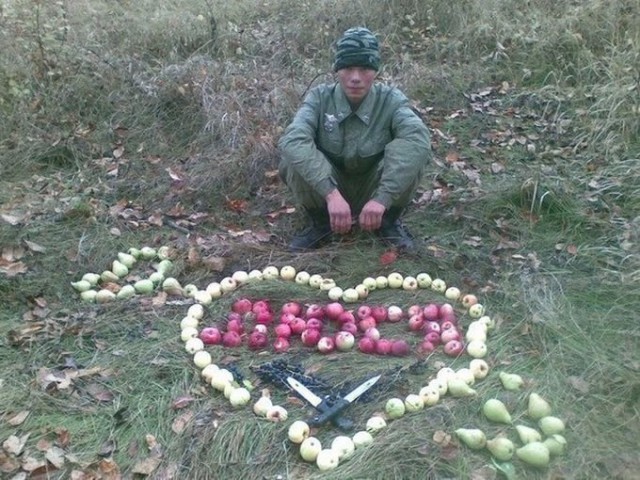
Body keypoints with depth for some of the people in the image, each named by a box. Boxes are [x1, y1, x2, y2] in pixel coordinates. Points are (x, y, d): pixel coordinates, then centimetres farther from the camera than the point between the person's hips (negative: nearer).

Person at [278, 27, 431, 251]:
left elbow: (418, 139, -35)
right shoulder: (320, 97, -15)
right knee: (293, 158, -28)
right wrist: (331, 193, -46)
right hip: (327, 190, 1)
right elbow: (291, 140, -34)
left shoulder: (391, 100, -16)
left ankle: (389, 220, -3)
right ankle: (320, 222, -2)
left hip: (374, 191, 0)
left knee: (408, 152, -28)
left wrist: (382, 198, -46)